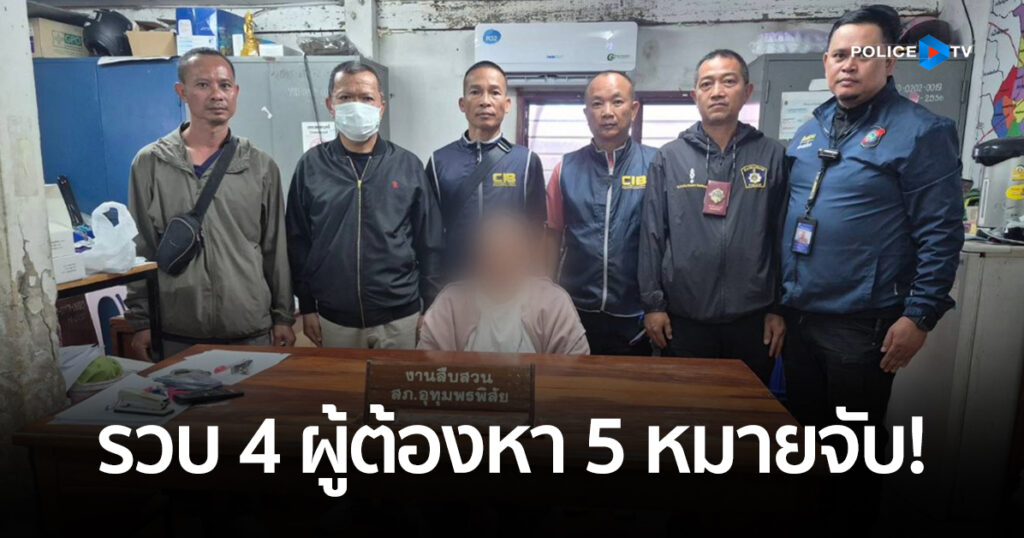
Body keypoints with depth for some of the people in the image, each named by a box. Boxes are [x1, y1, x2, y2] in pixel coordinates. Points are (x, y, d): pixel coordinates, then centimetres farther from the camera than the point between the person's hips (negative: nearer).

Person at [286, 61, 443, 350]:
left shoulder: (408, 165, -1)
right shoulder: (311, 166, 1)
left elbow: (429, 244, 1)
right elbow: (298, 243, 5)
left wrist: (430, 309, 0)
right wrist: (307, 308, 4)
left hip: (400, 318, -1)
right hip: (333, 319, 1)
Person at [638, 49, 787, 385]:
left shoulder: (773, 156, 3)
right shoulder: (669, 158, 2)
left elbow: (784, 237, 4)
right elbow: (652, 235, 0)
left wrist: (779, 308, 2)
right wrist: (652, 304, -3)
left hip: (752, 317, 1)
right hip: (683, 317, 0)